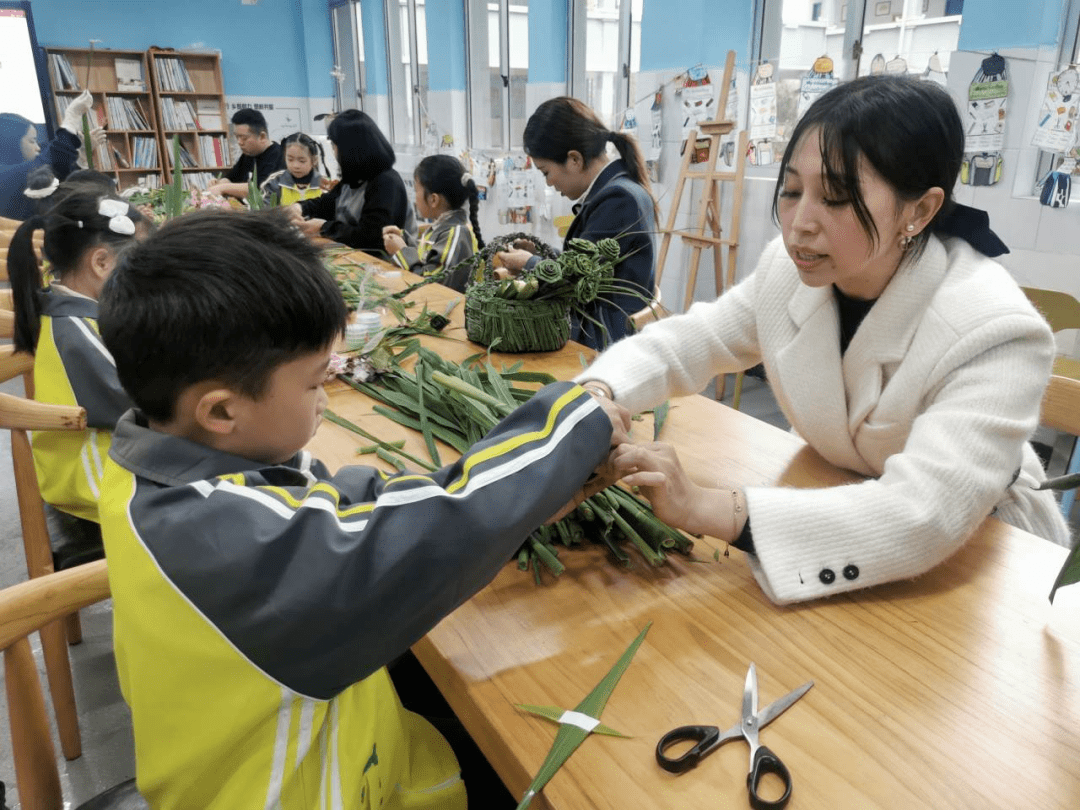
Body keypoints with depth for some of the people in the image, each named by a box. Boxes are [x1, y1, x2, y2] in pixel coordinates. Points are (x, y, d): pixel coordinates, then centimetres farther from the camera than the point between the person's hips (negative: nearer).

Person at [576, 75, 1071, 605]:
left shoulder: (995, 333, -28)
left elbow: (925, 517, -38)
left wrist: (706, 510, -48)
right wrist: (596, 395, -26)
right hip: (835, 503, 4)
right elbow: (685, 342, -4)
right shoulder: (790, 268, -13)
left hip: (976, 557, -3)